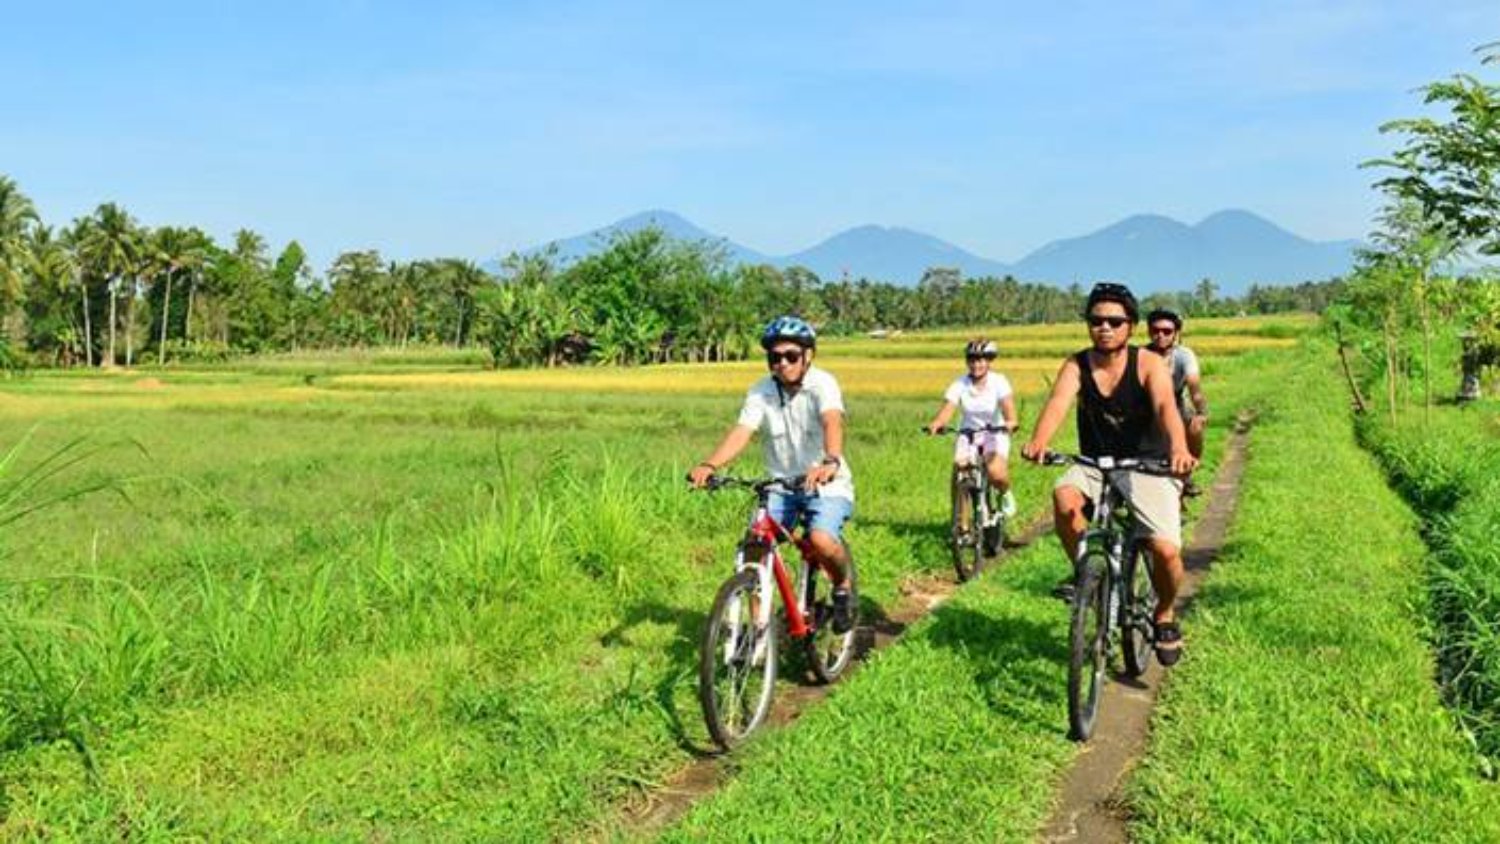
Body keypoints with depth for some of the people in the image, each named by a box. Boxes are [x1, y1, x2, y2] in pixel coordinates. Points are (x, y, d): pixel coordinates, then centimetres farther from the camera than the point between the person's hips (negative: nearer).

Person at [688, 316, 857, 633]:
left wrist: (830, 463, -55)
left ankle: (843, 586, 4)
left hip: (826, 485, -4)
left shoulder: (822, 384, -15)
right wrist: (709, 465, -39)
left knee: (821, 540, -29)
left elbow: (832, 423, -34)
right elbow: (741, 432, -19)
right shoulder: (760, 392, -5)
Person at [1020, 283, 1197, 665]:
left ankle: (1165, 615, 14)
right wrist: (1038, 441, -46)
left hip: (1148, 466, -2)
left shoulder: (1149, 364, -11)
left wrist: (1179, 449, -50)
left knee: (1166, 551, -20)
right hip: (1095, 464, 2)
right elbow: (1058, 402, -24)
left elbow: (1166, 406, -29)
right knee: (1063, 495, -32)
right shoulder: (1077, 365, -5)